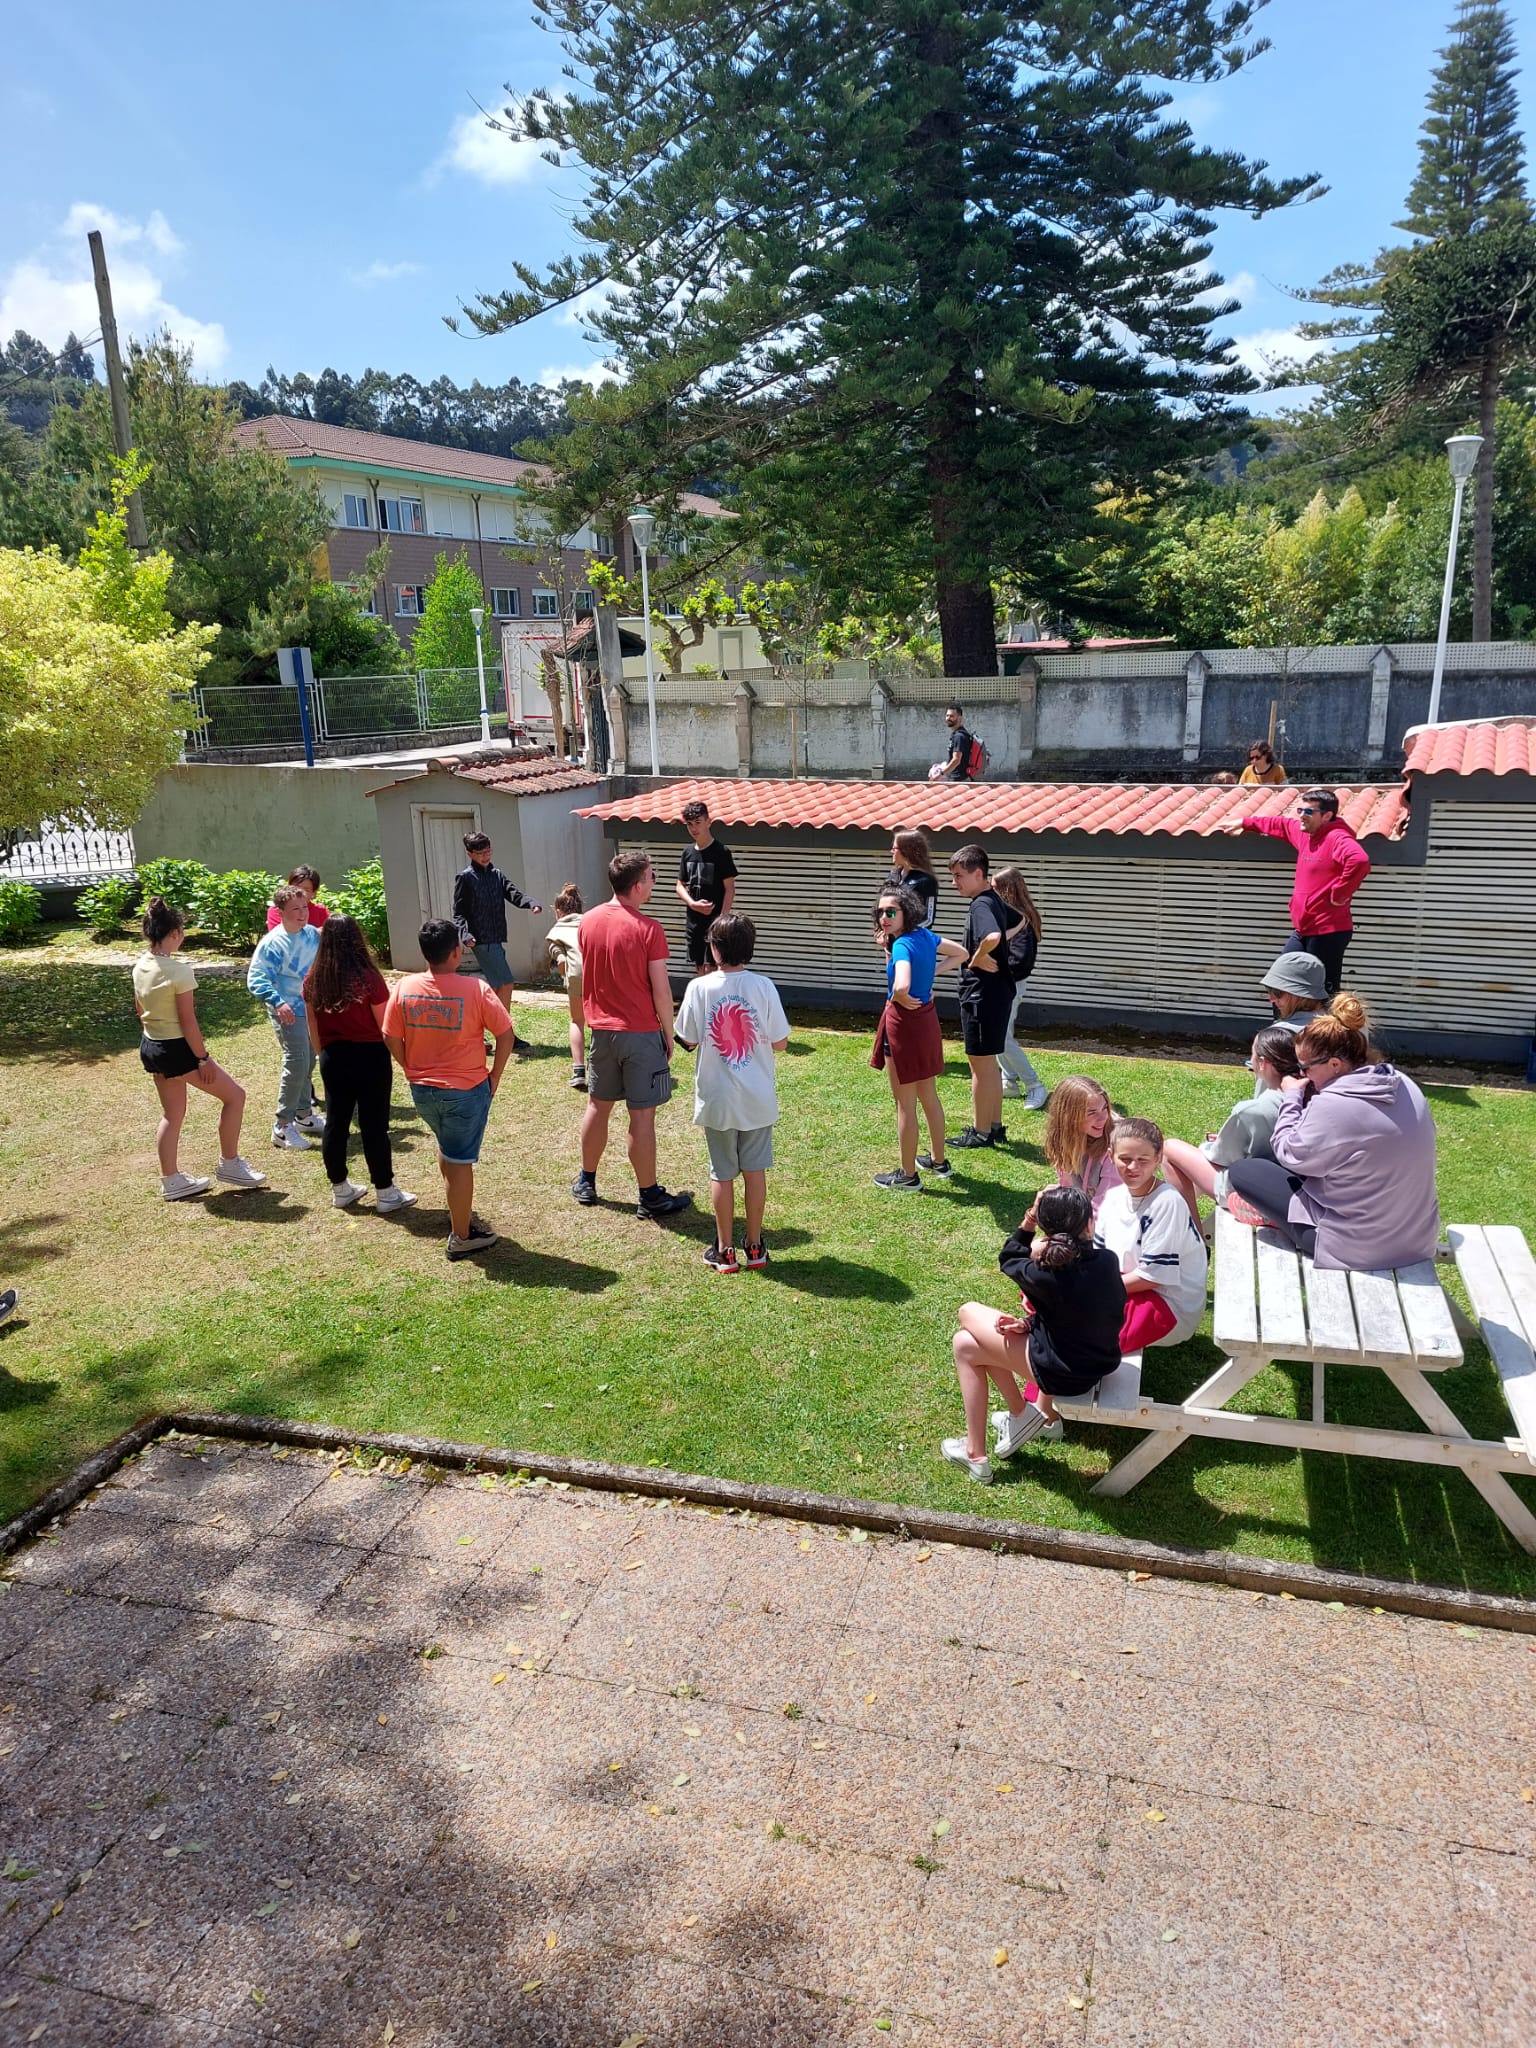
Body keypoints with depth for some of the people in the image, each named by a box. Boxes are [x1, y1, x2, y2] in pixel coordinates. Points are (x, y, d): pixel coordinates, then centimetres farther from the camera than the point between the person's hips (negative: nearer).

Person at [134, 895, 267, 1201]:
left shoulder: (140, 967, 3)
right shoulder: (179, 970, -22)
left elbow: (140, 1010, 14)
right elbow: (188, 1021, -20)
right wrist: (203, 1059, -13)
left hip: (150, 1047, 9)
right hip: (177, 1049, -9)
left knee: (172, 1114, 20)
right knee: (234, 1095, 7)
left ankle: (171, 1181, 26)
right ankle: (229, 1165, 14)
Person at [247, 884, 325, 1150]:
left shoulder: (313, 934, 2)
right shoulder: (272, 943, -17)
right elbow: (255, 978, -20)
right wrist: (277, 1003, -33)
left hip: (312, 1007, 8)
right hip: (288, 1012, -8)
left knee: (309, 1063, 18)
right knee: (296, 1064, -13)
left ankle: (304, 1115, 35)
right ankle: (282, 1127, -5)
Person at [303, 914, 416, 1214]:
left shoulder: (313, 981, -2)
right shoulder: (368, 978, -17)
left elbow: (313, 1030, 7)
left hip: (333, 1058, 5)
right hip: (370, 1057, -4)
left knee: (336, 1122, 15)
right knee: (374, 1126, 3)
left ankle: (340, 1189, 26)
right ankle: (385, 1193, 11)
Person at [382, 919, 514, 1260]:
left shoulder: (404, 988, -8)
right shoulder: (475, 989, -18)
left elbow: (391, 1038, -1)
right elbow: (505, 1034, -14)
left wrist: (412, 1070, 13)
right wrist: (495, 1075, -1)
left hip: (422, 1090, 4)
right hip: (466, 1090, -4)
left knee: (447, 1149, 28)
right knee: (460, 1162, 7)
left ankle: (459, 1213, 40)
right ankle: (462, 1236, 19)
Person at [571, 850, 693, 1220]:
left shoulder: (588, 921, 2)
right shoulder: (648, 929, -16)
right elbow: (661, 991, -14)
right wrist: (669, 1036, -1)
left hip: (601, 1030, 6)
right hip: (641, 1033, -6)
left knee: (597, 1106, 18)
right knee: (642, 1116, 0)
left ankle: (586, 1183, 29)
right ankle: (649, 1196, 9)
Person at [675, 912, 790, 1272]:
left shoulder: (699, 988, -12)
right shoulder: (763, 987, -10)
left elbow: (688, 1040, -3)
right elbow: (780, 1042, -5)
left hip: (717, 1098, -1)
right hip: (758, 1098, 1)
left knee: (722, 1173, 10)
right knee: (755, 1170, 13)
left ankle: (725, 1250, 18)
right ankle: (755, 1247, 21)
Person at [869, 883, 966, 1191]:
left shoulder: (902, 945, -23)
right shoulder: (926, 935, 1)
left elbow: (901, 987, -41)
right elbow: (960, 954, 19)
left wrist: (901, 1000, -19)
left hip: (904, 1024, -8)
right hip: (927, 1020, 8)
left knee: (905, 1104, 4)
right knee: (929, 1096, 21)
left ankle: (908, 1175, 15)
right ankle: (938, 1161, 35)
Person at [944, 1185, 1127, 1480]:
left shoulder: (1048, 1274, -27)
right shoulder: (1108, 1260, -13)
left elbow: (1009, 1259, -4)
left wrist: (1030, 1219, -10)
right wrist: (1028, 1322, -7)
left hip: (1063, 1375, -6)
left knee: (969, 1313, 9)